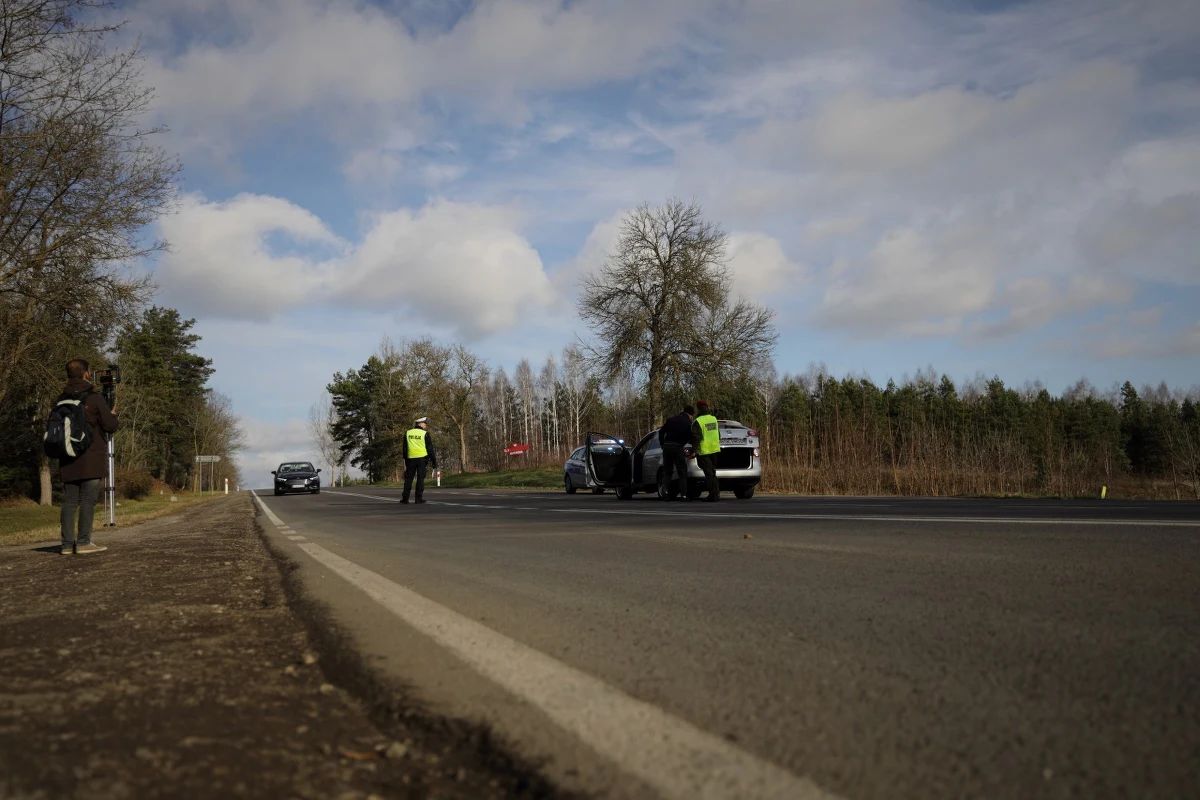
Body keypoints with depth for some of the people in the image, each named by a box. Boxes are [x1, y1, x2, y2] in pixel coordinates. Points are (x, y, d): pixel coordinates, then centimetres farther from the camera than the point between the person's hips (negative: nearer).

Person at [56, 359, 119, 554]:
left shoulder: (61, 400, 7)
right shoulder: (94, 398, -8)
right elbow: (111, 426, -6)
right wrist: (112, 414, 14)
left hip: (68, 459, 5)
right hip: (90, 459, -5)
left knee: (70, 501, 6)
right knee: (88, 500, -3)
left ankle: (68, 543, 4)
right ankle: (83, 542, -6)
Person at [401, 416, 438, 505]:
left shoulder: (407, 434, 8)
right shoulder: (425, 434, -4)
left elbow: (405, 449, 12)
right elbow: (430, 449, -4)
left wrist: (405, 460, 18)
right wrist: (434, 461, 2)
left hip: (411, 459, 3)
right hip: (422, 458, -3)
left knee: (409, 478, 8)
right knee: (420, 478, 0)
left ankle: (405, 498, 5)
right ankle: (419, 498, -3)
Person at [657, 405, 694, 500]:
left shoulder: (671, 420, 15)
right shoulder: (688, 423, 1)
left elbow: (661, 431, 14)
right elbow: (690, 439, 3)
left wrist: (662, 444, 21)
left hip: (666, 446, 5)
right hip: (677, 447, -5)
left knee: (667, 472, 12)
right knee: (682, 472, 3)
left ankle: (666, 494, 1)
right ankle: (683, 494, -4)